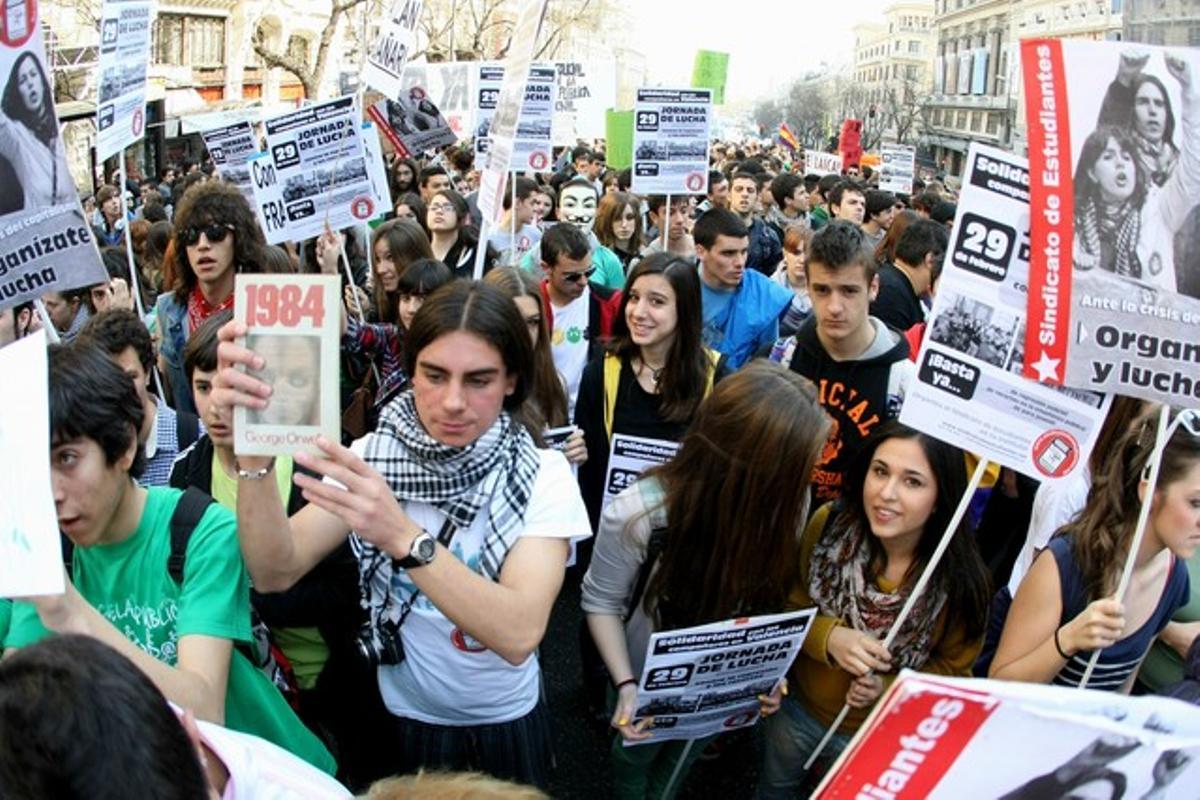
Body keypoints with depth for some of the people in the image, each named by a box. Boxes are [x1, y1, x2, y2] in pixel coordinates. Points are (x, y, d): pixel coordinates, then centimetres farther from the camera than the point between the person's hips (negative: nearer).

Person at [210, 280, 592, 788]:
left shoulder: (541, 475, -20)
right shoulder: (374, 457, -13)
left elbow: (519, 634, -34)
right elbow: (275, 573, -24)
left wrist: (402, 536, -47)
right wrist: (254, 453, -40)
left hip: (504, 728, -1)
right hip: (404, 721, 2)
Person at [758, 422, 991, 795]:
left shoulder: (961, 579, -27)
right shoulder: (829, 523, -24)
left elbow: (952, 669, -11)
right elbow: (788, 607, -11)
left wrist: (887, 687, -27)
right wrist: (828, 638, -32)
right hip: (796, 705, 2)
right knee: (774, 787, 31)